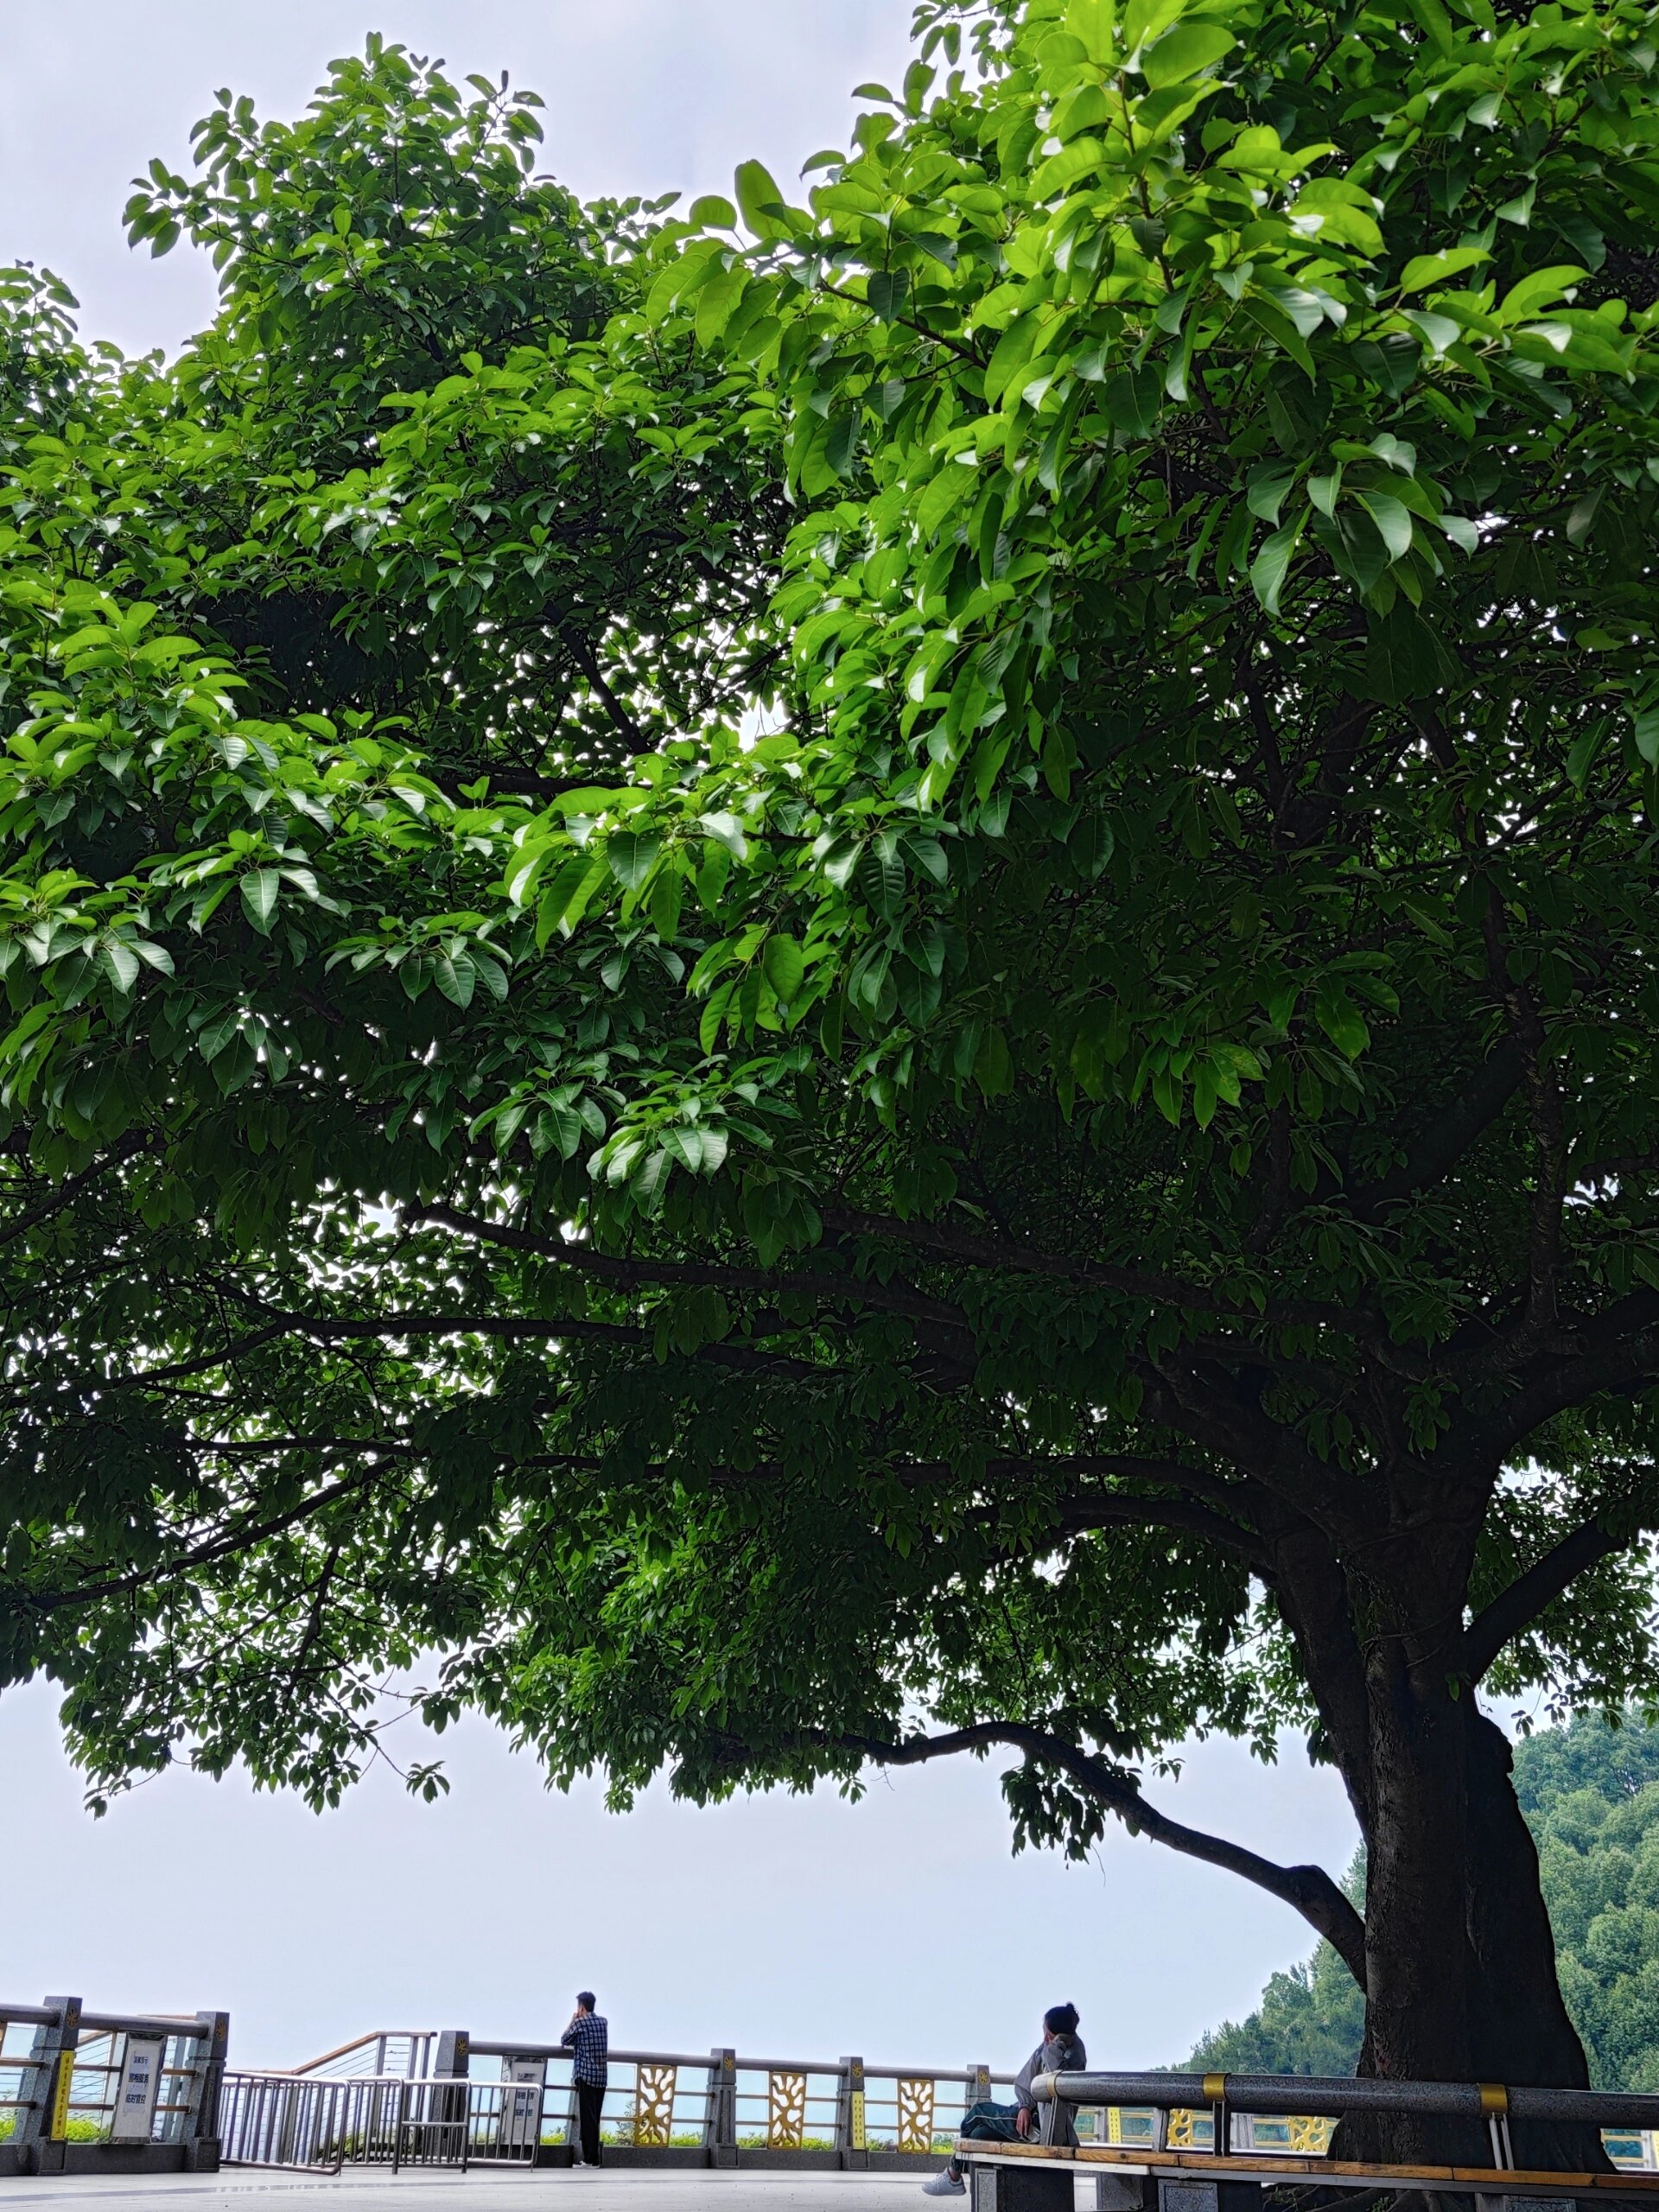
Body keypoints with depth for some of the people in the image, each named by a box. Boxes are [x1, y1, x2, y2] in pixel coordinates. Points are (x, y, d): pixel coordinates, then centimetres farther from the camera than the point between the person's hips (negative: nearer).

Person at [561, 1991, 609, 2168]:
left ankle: (589, 2159, -5)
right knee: (594, 2118, 11)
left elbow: (564, 2041, 6)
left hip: (586, 2075, -6)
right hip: (602, 2075, 6)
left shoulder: (580, 2023, -7)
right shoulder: (603, 2021, 12)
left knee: (587, 2117, -4)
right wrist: (574, 2044, 27)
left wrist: (572, 2021, 12)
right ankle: (593, 2157, 12)